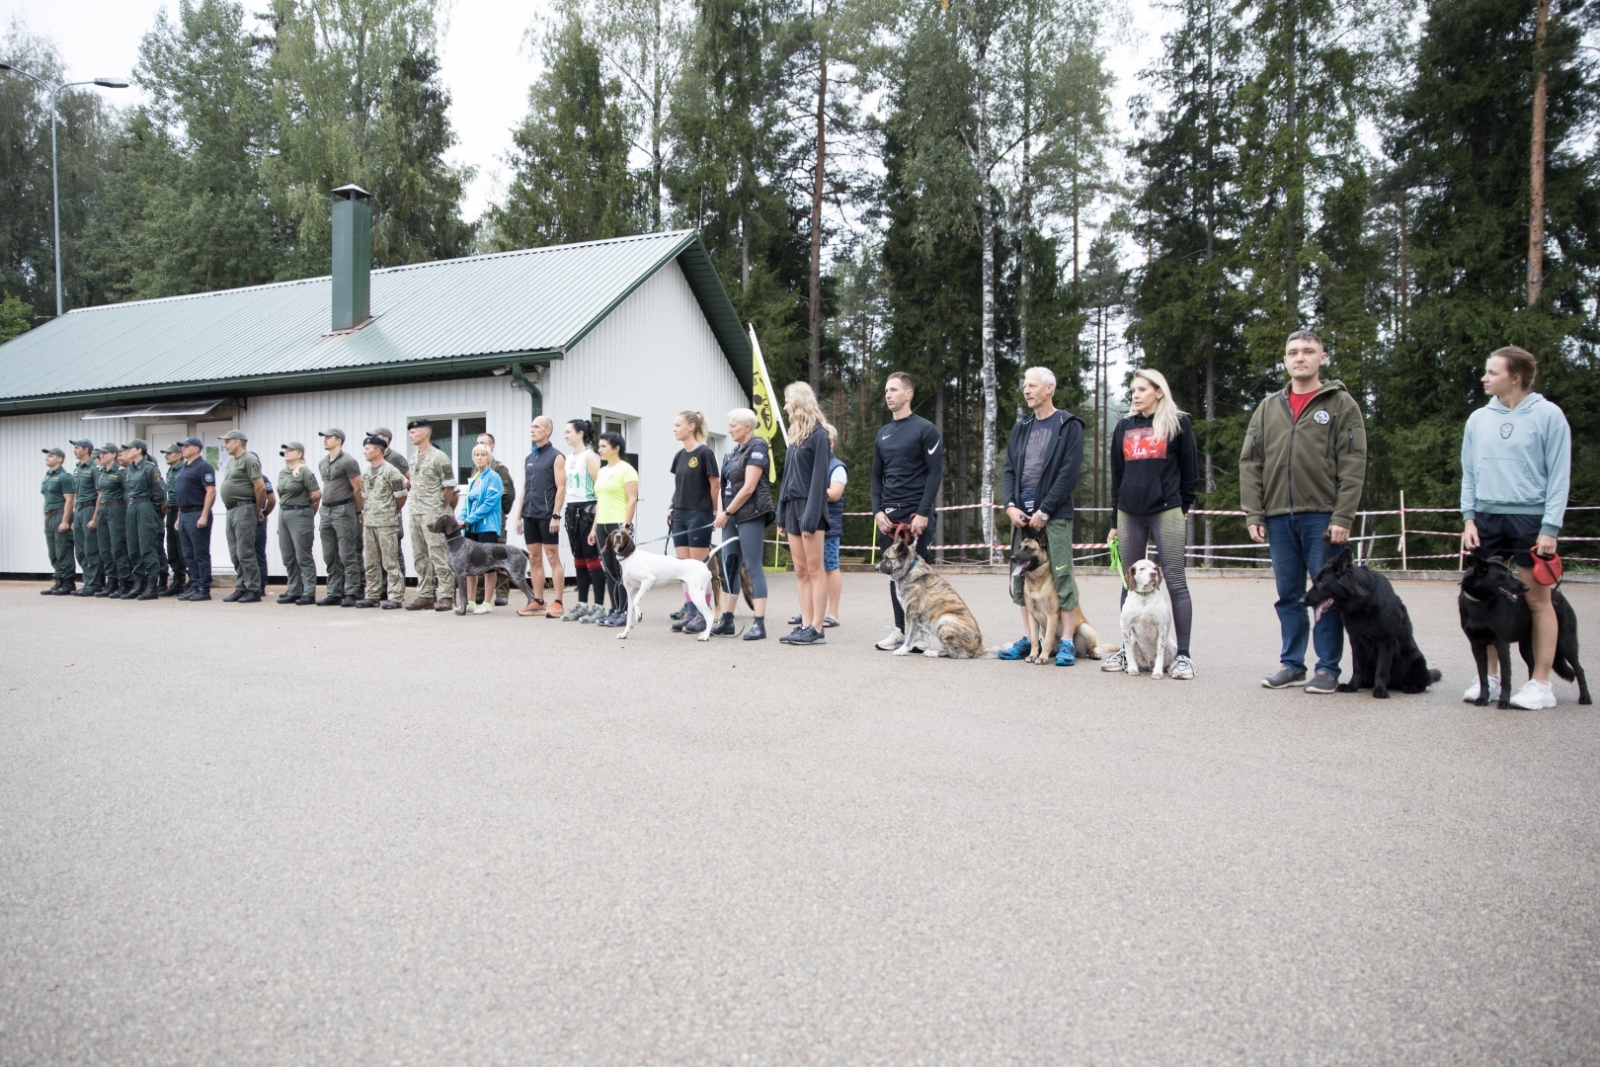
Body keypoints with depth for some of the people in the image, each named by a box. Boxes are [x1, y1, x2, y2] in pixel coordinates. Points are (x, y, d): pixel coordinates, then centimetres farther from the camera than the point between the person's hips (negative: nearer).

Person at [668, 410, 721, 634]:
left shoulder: (704, 453, -11)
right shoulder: (679, 455, 11)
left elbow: (715, 485, -8)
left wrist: (713, 511, -1)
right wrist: (674, 507, 12)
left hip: (699, 516, -7)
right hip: (680, 515, 7)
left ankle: (703, 614, 4)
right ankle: (689, 611, 14)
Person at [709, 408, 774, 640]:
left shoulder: (756, 448, -8)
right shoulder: (733, 451, 16)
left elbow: (749, 487, -15)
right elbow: (725, 484, 16)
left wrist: (727, 512, -11)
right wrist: (720, 511, 0)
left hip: (750, 515, -8)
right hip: (732, 516, 8)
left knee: (753, 566, -8)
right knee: (728, 566, 8)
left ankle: (759, 623, -6)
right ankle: (727, 620, 14)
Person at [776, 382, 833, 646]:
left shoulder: (818, 434, -9)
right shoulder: (796, 435, 16)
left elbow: (819, 477, -15)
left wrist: (811, 516, -20)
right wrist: (782, 515, 14)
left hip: (809, 507, -8)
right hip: (792, 506, 8)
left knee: (814, 570, -5)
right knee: (800, 571, 6)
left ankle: (816, 629, -4)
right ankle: (805, 625, 8)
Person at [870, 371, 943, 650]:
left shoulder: (925, 429, -3)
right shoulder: (883, 433, 14)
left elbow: (935, 472, -8)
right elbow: (876, 476, 15)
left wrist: (923, 513, -15)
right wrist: (877, 511, 1)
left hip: (915, 514, -5)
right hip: (887, 515, 5)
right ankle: (900, 629, 12)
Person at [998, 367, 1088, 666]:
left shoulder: (1068, 426, -2)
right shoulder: (1021, 427, 15)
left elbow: (1069, 474, -10)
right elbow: (1008, 469, 13)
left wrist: (1044, 511, -14)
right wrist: (1010, 505, -2)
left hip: (1054, 514, -6)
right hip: (1021, 514, 6)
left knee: (1062, 576, -5)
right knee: (1021, 577, 7)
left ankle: (1067, 643, 0)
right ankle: (1028, 639, 15)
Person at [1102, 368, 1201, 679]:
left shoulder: (1178, 423, 3)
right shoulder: (1124, 426, 14)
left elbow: (1190, 470, 4)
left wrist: (1182, 507, 0)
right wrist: (1114, 521, 12)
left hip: (1166, 512, -4)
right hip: (1130, 514, 4)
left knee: (1175, 582, -4)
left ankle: (1183, 655, -2)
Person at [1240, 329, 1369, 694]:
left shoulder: (1341, 404, 3)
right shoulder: (1268, 407, 14)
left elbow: (1352, 466, -5)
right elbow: (1250, 462, 10)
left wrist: (1342, 517, -13)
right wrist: (1253, 514, 1)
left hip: (1323, 516, -4)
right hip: (1279, 517, 4)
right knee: (1288, 595, 9)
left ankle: (1328, 668, 8)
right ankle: (1292, 664, 17)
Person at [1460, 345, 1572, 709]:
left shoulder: (1548, 415, -3)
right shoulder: (1478, 419, 9)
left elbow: (1559, 475, -5)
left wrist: (1550, 528, -10)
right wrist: (1469, 518, 3)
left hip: (1531, 518, -4)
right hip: (1486, 517, 4)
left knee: (1538, 600, 2)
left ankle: (1540, 683, 8)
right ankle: (1490, 678, 15)